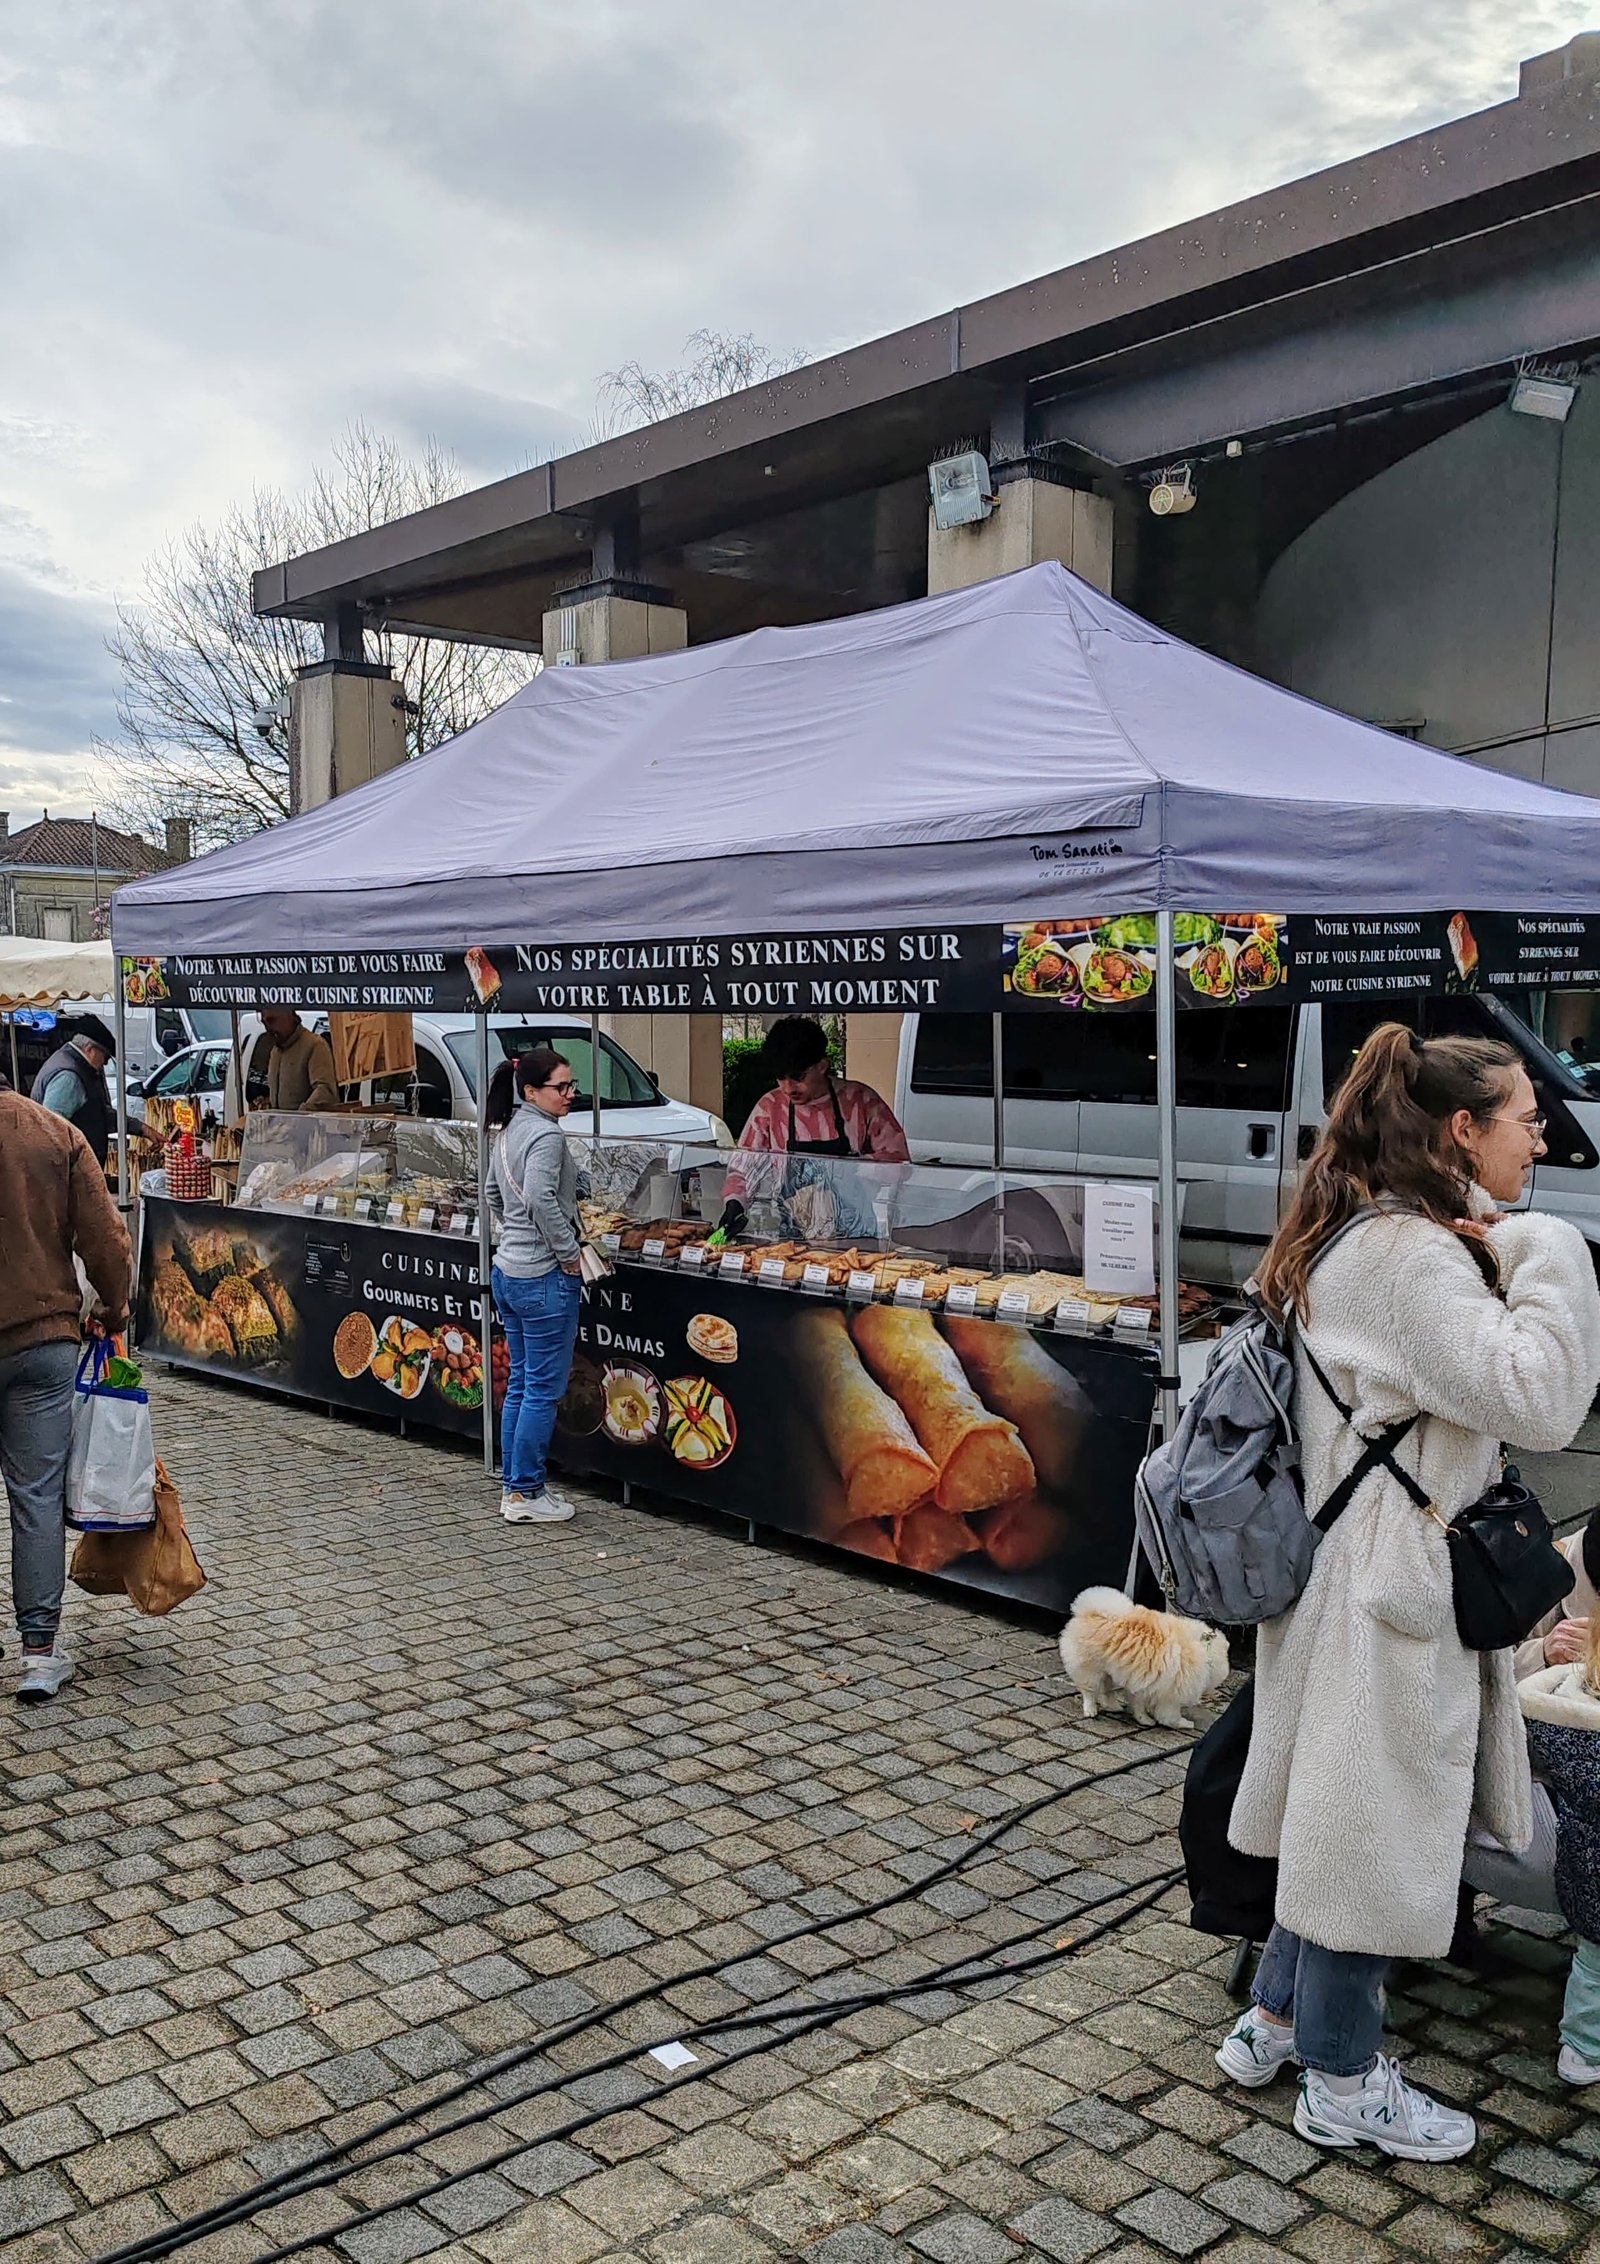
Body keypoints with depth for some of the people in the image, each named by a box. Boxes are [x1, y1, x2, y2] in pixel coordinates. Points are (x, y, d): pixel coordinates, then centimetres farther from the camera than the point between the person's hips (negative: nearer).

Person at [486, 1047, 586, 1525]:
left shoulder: (508, 1132, 13)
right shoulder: (546, 1135, -16)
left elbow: (494, 1193, 25)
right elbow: (541, 1199, -27)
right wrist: (569, 1252, -18)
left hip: (508, 1271, 10)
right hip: (544, 1278, -10)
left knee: (521, 1384, 16)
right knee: (544, 1389, -1)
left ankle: (516, 1486, 23)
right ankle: (526, 1495, 5)